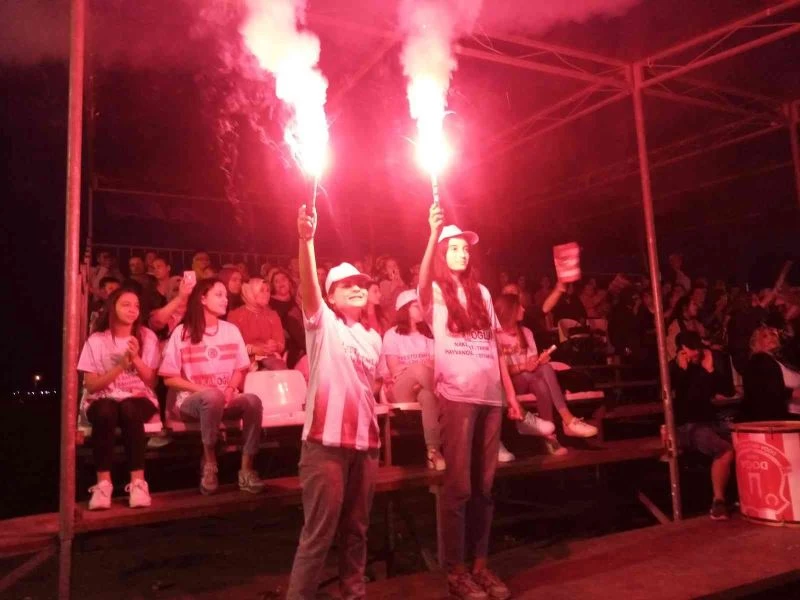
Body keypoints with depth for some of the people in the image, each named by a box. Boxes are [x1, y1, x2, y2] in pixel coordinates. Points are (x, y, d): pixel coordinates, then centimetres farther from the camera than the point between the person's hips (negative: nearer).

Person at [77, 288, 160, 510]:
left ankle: (138, 482, -31)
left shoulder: (147, 337, 4)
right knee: (105, 411, -36)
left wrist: (136, 358, -14)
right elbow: (91, 385, -3)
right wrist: (120, 365, -15)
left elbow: (151, 381, 2)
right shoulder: (96, 340, 1)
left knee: (128, 410, -36)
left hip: (138, 400, 0)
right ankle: (103, 482, -30)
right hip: (103, 399, 0)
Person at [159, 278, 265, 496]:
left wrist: (230, 389, -8)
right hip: (191, 400, -3)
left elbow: (239, 370, 13)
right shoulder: (182, 332, -3)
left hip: (226, 399, 4)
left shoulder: (231, 330, 9)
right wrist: (201, 388, -16)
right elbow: (169, 378, -3)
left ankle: (246, 469, -21)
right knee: (212, 396, -39)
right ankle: (209, 465, -21)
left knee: (253, 400, -30)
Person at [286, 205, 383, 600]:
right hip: (326, 440, -6)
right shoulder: (323, 324, -1)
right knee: (319, 531, -3)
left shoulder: (373, 338, 17)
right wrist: (306, 239, -34)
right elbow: (307, 284, -20)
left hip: (365, 441, 6)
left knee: (356, 528, 15)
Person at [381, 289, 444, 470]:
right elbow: (395, 370, -8)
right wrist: (424, 367, -15)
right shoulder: (392, 335, 2)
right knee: (419, 369, -37)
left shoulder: (428, 334, 14)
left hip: (424, 387, 3)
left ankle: (433, 449, -42)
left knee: (428, 397, -37)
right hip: (400, 390, -3)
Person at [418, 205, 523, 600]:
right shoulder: (435, 292, 3)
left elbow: (495, 348, 16)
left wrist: (511, 395, 12)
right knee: (458, 486, -3)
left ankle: (480, 564, 21)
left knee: (484, 486, 10)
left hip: (491, 396, 5)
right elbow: (422, 281, -24)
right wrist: (433, 234, -36)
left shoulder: (482, 293, 17)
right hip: (456, 396, -5)